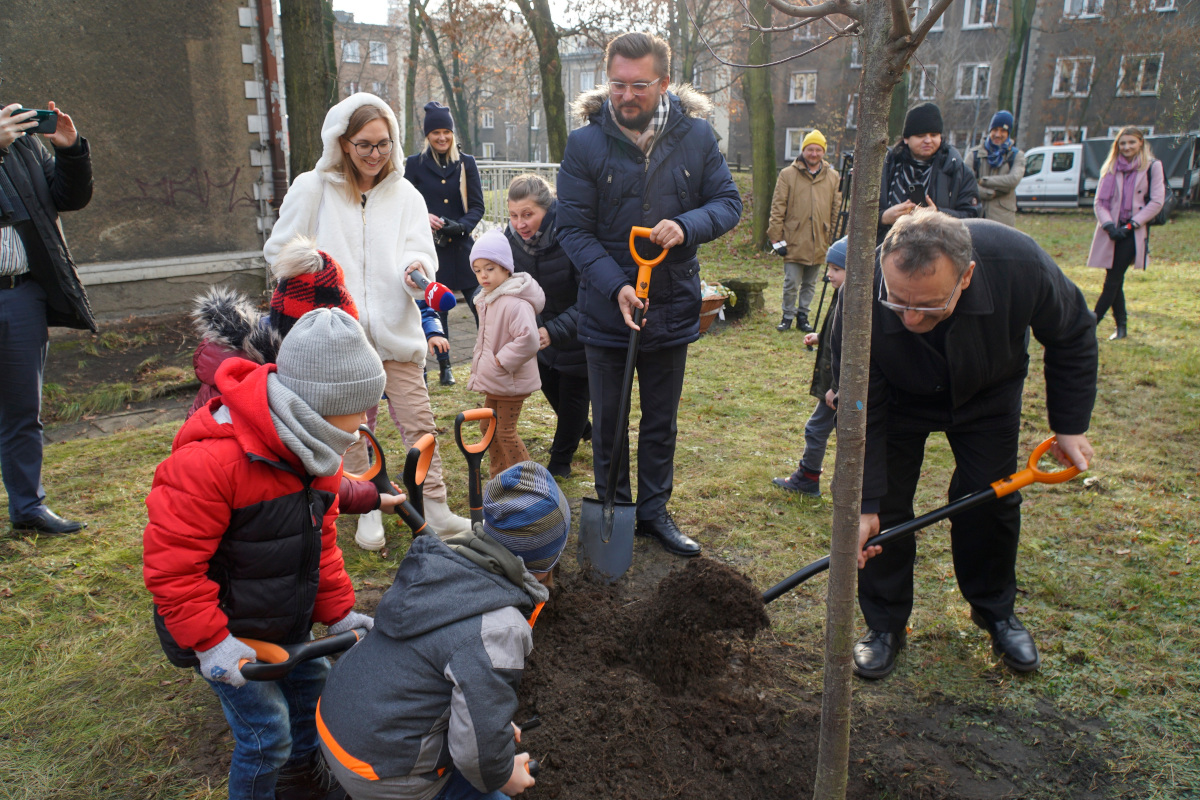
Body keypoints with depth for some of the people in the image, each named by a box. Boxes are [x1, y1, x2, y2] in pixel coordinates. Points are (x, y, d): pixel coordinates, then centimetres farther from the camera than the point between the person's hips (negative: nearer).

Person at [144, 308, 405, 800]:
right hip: (225, 630, -8)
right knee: (266, 730, -1)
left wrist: (337, 612, 4)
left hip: (285, 620, 8)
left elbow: (320, 539, 6)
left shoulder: (314, 452, -4)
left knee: (312, 685, 20)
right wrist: (209, 642, -25)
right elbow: (171, 561, -27)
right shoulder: (210, 461, -32)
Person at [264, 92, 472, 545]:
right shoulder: (312, 189, 1)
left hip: (395, 330, 1)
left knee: (418, 423, -1)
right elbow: (279, 251, 6)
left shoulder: (405, 194, 7)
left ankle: (435, 510, 12)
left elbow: (420, 253, -4)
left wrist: (416, 267, -26)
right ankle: (368, 510, 25)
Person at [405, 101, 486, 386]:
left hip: (461, 246, 0)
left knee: (479, 304, -5)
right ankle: (444, 365, 18)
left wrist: (461, 225, -15)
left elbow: (477, 206, 4)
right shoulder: (415, 163, 5)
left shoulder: (466, 163, 7)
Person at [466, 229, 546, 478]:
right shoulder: (486, 299, 8)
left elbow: (529, 340, -34)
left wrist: (500, 360, -25)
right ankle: (498, 478, 33)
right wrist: (479, 363, 15)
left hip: (511, 382, -10)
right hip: (492, 382, 10)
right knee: (488, 426, 18)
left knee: (505, 431, -1)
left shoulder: (516, 303, -24)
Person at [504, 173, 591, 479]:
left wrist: (554, 331, -43)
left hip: (580, 329, -6)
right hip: (545, 325, 7)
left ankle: (561, 461, 22)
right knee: (548, 381, 19)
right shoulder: (513, 237, -14)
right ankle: (582, 429, 48)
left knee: (573, 390, 4)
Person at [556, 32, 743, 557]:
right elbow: (574, 229, -10)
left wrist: (686, 227, -21)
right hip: (607, 308, -2)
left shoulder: (696, 135, -4)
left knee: (661, 422, 16)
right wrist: (616, 286, -24)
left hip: (673, 307, 2)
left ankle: (654, 512, 33)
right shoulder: (584, 144, -10)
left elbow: (728, 202, 1)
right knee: (608, 422, 11)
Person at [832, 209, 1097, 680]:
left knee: (990, 501, 3)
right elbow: (861, 412, -27)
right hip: (899, 400, -1)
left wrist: (1070, 425, -11)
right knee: (885, 505, -8)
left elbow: (1072, 336, -13)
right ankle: (884, 624, 13)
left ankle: (996, 612, 29)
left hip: (987, 395, 1)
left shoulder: (1019, 264, -38)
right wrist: (864, 504, -28)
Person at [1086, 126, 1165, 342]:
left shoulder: (1152, 167, 1)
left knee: (1113, 280, -10)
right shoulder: (1111, 168, 10)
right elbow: (1100, 201, 5)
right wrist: (1108, 225, -11)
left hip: (1134, 232, -3)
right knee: (1114, 280, 4)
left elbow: (1157, 202, -3)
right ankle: (1121, 326, 15)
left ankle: (1091, 324, -11)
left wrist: (1132, 225, -11)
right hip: (1112, 230, 3)